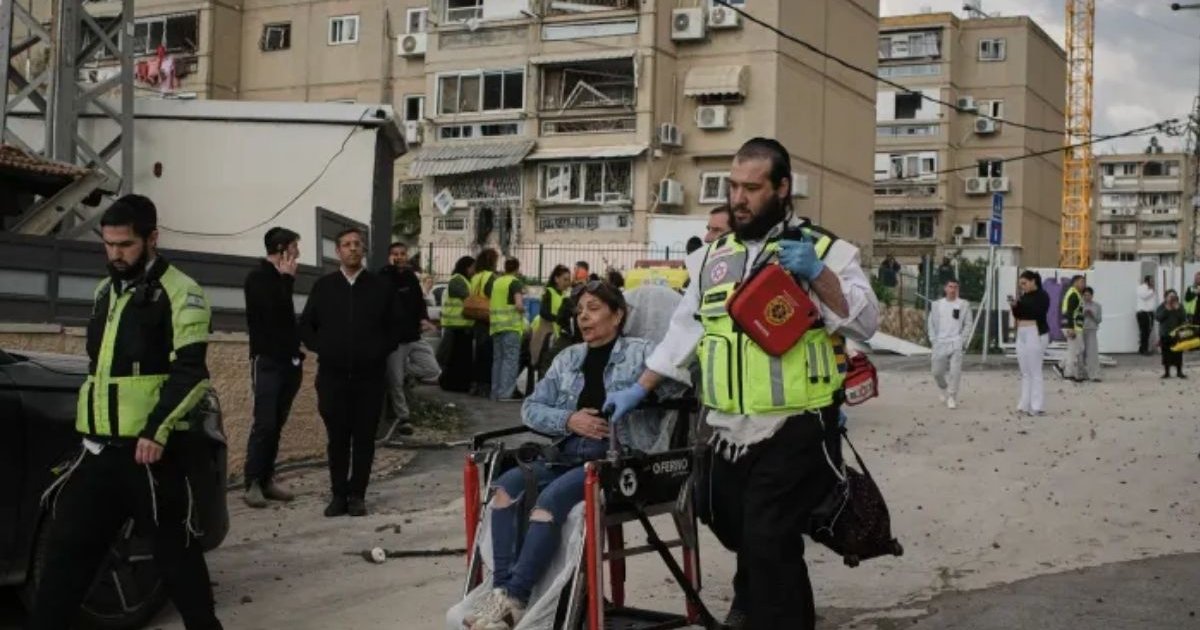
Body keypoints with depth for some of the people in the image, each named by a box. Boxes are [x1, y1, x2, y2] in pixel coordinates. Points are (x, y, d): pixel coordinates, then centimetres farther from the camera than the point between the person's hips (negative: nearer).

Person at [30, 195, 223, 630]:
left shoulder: (178, 292, -8)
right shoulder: (106, 291, 17)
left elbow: (190, 372, -15)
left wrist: (156, 431, -22)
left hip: (149, 448, -7)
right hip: (99, 448, 7)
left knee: (174, 549, 2)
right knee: (65, 549, 7)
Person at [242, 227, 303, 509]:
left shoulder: (281, 279, 15)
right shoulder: (258, 277, -6)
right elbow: (274, 311, -19)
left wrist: (296, 351, 11)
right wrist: (287, 279, -11)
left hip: (288, 361, 7)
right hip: (267, 361, -7)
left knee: (277, 424, 6)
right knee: (264, 424, -11)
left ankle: (267, 480, 9)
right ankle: (253, 483, -9)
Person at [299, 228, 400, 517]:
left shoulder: (381, 287, 5)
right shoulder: (323, 286, 8)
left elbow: (394, 328, 8)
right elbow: (306, 325, 13)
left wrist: (380, 351, -4)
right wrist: (321, 348, 1)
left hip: (370, 375, -1)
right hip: (332, 375, 1)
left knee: (364, 437, 2)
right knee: (337, 437, 4)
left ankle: (357, 495, 10)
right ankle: (338, 494, 13)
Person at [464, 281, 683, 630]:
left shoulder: (639, 353, 5)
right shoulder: (568, 358, 20)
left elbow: (679, 383, -8)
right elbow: (531, 408, 16)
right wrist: (568, 419, -2)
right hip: (567, 453, 6)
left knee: (550, 499, -31)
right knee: (505, 487, -20)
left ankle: (514, 599, -27)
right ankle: (500, 588, -24)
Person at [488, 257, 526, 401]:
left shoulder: (495, 282, 14)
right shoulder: (515, 283, -5)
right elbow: (519, 304, -16)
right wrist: (523, 310, 3)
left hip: (495, 325, 6)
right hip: (511, 325, -6)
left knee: (497, 359, 12)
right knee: (510, 359, -6)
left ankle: (495, 392, 12)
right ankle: (506, 393, -13)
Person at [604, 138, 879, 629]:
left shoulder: (823, 249, -3)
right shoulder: (712, 258, 12)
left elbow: (865, 323, -13)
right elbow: (683, 333, 17)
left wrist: (818, 273, -24)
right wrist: (639, 390, 14)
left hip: (794, 437, -5)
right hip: (729, 438, 5)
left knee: (769, 548, -8)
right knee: (746, 543, 19)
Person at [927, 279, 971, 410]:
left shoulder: (964, 305, 4)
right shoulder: (937, 304, 9)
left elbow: (967, 324, 3)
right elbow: (932, 324, 11)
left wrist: (963, 341, -5)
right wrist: (933, 340, 1)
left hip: (956, 343, -2)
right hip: (940, 343, 2)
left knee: (955, 371, -12)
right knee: (937, 372, 7)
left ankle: (952, 396, -3)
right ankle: (943, 388, 37)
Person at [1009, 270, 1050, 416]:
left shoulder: (1042, 296, -6)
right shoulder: (1025, 296, 15)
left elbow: (1038, 313, -18)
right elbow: (1018, 315, 15)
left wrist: (1019, 305, -21)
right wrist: (1014, 306, -4)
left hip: (1035, 334, -8)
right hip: (1021, 334, 8)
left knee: (1035, 372, -9)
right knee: (1025, 373, 7)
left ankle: (1038, 407, -9)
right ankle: (1026, 404, 10)